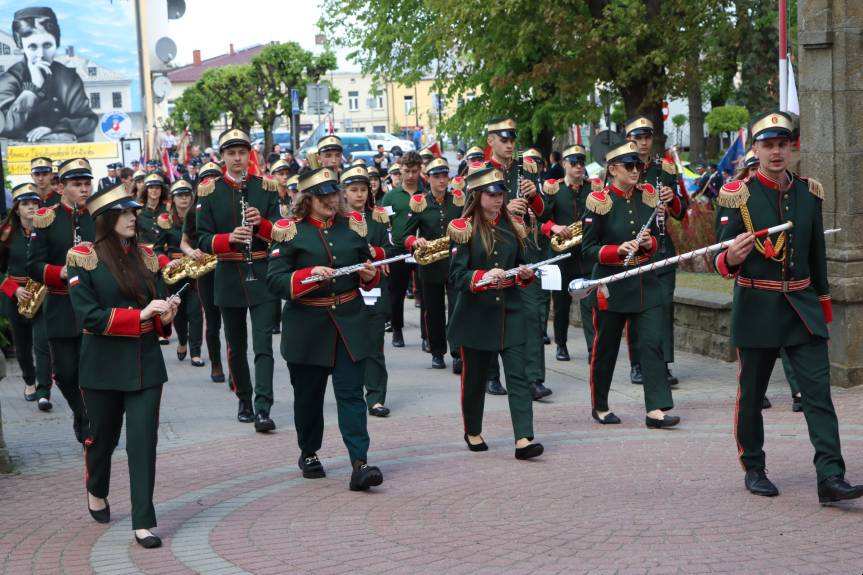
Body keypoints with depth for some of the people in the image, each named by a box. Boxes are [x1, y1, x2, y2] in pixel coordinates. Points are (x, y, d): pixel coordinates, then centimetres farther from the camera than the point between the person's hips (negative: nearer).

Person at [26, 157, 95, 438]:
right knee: (65, 372, 4)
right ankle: (85, 419, 29)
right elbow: (34, 266, -4)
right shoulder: (47, 219, 0)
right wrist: (62, 273, -21)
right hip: (61, 308, 0)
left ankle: (87, 424, 14)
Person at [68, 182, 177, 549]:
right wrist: (141, 314, -21)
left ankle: (143, 522, 2)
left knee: (144, 440, -3)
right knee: (104, 436, 15)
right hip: (104, 365, -3)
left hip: (146, 361, 3)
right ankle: (96, 492, 44)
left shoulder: (145, 257, 6)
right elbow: (89, 317, -16)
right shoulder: (83, 258, -9)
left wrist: (165, 316, -13)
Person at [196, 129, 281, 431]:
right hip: (229, 278, 1)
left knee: (263, 344, -8)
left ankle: (263, 409, -11)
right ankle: (244, 400, 27)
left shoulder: (266, 188, 3)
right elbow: (203, 240, -1)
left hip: (263, 275, -1)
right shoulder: (209, 192, 3)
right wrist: (230, 238, -20)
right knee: (236, 345, 12)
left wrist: (261, 223, -18)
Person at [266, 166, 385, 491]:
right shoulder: (290, 231, -4)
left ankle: (360, 463, -8)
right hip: (307, 327, -2)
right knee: (308, 394, 11)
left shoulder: (353, 226, 7)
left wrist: (370, 274, -6)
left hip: (350, 325, 2)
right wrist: (309, 276, -25)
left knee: (351, 393, -4)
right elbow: (274, 281, -9)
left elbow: (368, 270, 18)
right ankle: (309, 454, 31)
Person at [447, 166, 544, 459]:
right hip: (476, 314, -3)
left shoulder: (513, 226, 9)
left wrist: (525, 274, -5)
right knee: (475, 376, 9)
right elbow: (456, 276, -10)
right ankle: (473, 432, 29)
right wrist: (484, 277, -27)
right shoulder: (464, 229, -5)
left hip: (510, 312, 3)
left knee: (518, 375, -6)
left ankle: (524, 440, -11)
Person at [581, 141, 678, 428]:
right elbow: (588, 248, -6)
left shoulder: (647, 196, 6)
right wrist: (618, 250, -21)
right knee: (605, 347, 7)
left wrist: (649, 243, -6)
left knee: (653, 343, -5)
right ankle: (600, 407, 23)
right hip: (611, 285, -4)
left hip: (645, 283, 4)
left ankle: (656, 409, -6)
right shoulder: (599, 202, -8)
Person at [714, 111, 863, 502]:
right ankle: (754, 470, 23)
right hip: (757, 309, -3)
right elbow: (721, 261, -8)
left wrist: (823, 303, 18)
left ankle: (830, 478, -9)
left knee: (818, 390, -6)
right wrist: (731, 258, -32)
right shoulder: (738, 195, -6)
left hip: (803, 308, 3)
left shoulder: (809, 193, 6)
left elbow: (817, 253, 15)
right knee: (752, 393, 8)